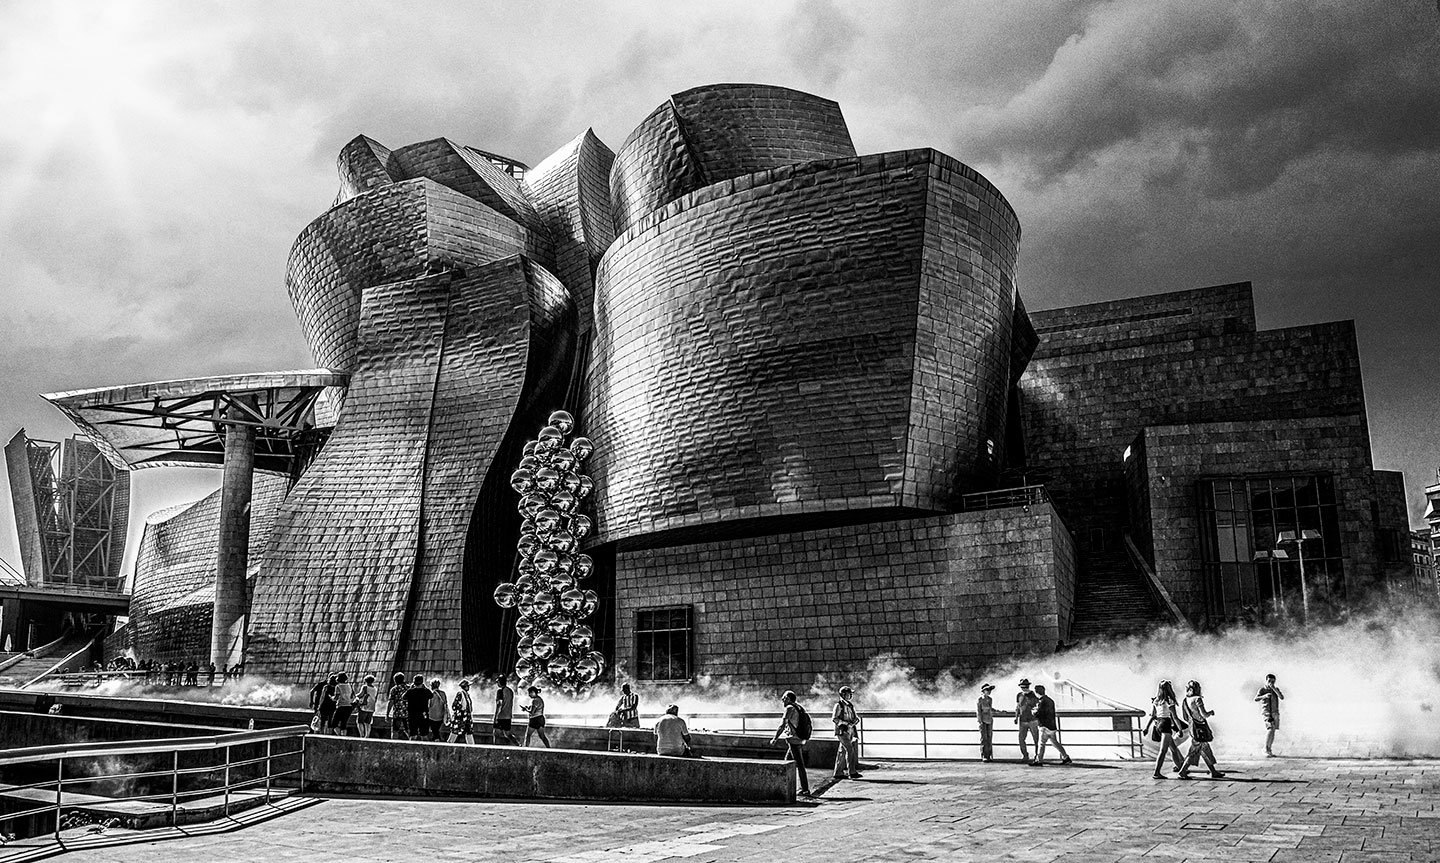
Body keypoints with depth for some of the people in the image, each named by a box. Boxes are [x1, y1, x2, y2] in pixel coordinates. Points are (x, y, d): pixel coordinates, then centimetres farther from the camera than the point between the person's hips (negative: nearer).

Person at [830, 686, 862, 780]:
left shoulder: (850, 706, 16)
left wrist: (855, 721, -10)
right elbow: (834, 719, -13)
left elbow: (856, 718, 14)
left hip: (850, 731, 7)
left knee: (842, 752, 8)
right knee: (850, 750, -15)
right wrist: (846, 723, -20)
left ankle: (838, 773, 12)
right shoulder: (839, 705, -7)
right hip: (842, 731, -7)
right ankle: (852, 772, -15)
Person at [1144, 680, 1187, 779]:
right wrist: (1180, 729, -7)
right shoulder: (1169, 701, -13)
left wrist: (1147, 728, 8)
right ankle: (1157, 773, -7)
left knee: (1173, 748, 22)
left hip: (1158, 725, 7)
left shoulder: (1155, 701, 6)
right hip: (1166, 726, -7)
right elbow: (1175, 717, -13)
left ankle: (1179, 766, 35)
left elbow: (1152, 716, 7)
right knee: (1163, 751, -5)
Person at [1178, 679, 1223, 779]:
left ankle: (1213, 772, 22)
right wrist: (1211, 712, 1)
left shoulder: (1185, 701, 8)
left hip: (1192, 728, 8)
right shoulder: (1197, 699, -15)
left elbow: (1185, 718, 11)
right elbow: (1204, 715, -18)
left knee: (1206, 750, 15)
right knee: (1194, 751, -4)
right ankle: (1183, 771, -4)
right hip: (1200, 728, -8)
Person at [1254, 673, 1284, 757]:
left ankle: (1269, 751, 19)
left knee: (1273, 732, 9)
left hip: (1275, 713, 5)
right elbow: (1256, 699, -20)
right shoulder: (1262, 689, -5)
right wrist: (1264, 696, -38)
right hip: (1266, 713, -5)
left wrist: (1274, 689, -17)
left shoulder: (1276, 689, 9)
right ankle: (1266, 749, -17)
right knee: (1270, 730, -21)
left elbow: (1282, 698, -8)